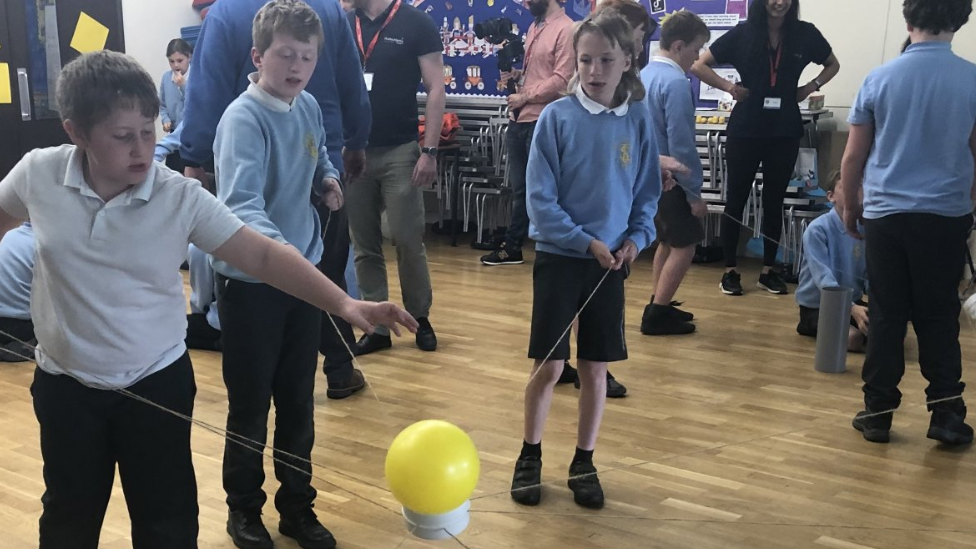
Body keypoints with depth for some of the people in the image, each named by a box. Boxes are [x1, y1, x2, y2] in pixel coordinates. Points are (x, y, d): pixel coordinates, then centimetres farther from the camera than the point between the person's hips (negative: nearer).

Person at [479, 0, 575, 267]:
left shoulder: (566, 29, -12)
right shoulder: (534, 27, 16)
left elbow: (562, 79, -19)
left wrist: (525, 96, -13)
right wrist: (518, 75, 5)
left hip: (542, 122, -8)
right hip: (519, 119, 8)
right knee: (519, 188, 14)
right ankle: (512, 247, 23)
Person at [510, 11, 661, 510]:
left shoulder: (637, 120, -1)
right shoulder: (557, 117, -10)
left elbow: (648, 192, 8)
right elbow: (540, 198, -10)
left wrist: (636, 237, -8)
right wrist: (586, 241, -14)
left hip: (610, 263, 3)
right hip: (558, 257, -2)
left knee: (595, 369, 9)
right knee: (549, 366, 2)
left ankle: (583, 463, 25)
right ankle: (530, 456, 23)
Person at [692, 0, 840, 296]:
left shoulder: (805, 33, 1)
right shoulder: (743, 33, -4)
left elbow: (833, 65, 17)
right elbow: (700, 65, -1)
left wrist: (811, 87, 1)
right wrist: (729, 86, -12)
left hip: (785, 132, 2)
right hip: (746, 130, -2)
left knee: (774, 201, 9)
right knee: (736, 200, 4)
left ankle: (768, 271, 19)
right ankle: (730, 271, 12)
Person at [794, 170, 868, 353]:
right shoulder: (817, 229, -18)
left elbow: (868, 275, 2)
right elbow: (823, 278, -25)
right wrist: (851, 308, -37)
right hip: (817, 304, -6)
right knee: (852, 338, -32)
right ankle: (815, 326, 0)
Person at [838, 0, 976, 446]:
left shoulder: (880, 79, -3)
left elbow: (852, 158, 1)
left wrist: (850, 209, 15)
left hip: (886, 214, 0)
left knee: (886, 317, 7)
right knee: (939, 319, 9)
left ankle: (878, 413, 12)